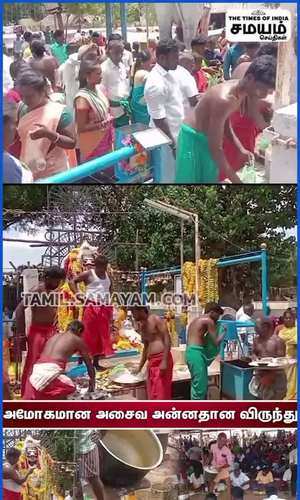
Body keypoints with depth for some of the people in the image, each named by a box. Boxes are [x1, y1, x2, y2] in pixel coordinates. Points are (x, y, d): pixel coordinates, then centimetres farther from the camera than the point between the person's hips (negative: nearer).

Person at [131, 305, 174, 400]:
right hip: (151, 362, 8)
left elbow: (167, 339, -12)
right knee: (152, 395, 9)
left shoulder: (156, 319, -6)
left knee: (161, 394, -9)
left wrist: (164, 361, -20)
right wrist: (140, 367, 29)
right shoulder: (141, 327, 17)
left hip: (162, 359, -8)